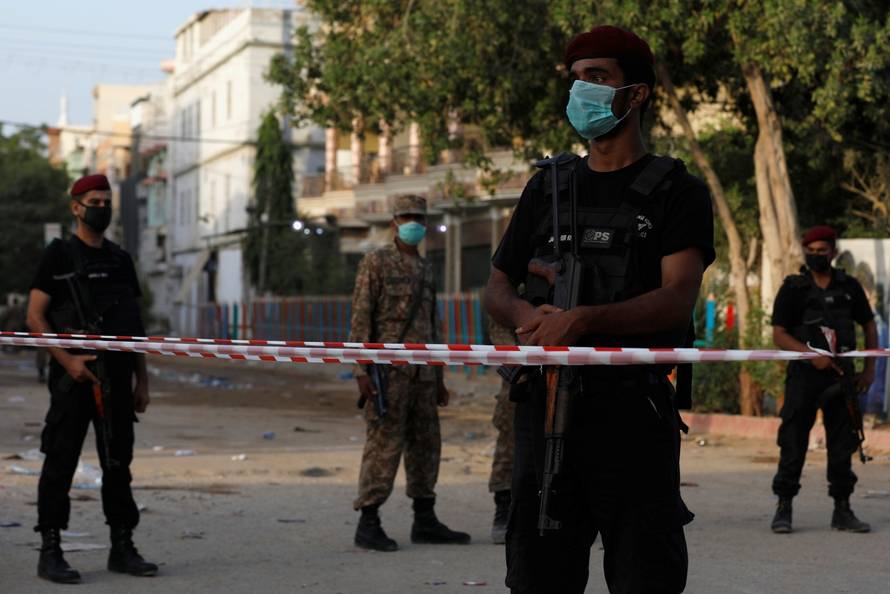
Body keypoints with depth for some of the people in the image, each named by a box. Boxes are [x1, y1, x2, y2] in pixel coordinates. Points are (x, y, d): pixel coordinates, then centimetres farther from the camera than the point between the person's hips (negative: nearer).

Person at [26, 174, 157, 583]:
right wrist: (67, 360, -18)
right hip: (73, 377, -5)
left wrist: (142, 381, 11)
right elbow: (35, 316, -7)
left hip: (116, 379, 6)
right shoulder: (58, 255, -1)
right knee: (61, 462, -2)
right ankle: (50, 552, 3)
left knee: (118, 463, 9)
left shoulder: (120, 260, 15)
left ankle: (122, 548, 16)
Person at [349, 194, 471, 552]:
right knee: (384, 444, -9)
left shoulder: (425, 269, 18)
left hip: (421, 374, 7)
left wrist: (438, 379, 18)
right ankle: (368, 525, -4)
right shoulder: (376, 262, -3)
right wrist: (361, 370, -17)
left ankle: (425, 522, 14)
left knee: (426, 445, 8)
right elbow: (361, 318, -9)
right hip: (389, 371, -7)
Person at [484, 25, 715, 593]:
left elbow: (678, 299, -11)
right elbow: (496, 287, 17)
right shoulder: (547, 189, 17)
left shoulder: (678, 193, 3)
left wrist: (583, 320, -25)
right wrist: (526, 315, -8)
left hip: (633, 416, -4)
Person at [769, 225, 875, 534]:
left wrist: (870, 368, 7)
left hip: (841, 373, 3)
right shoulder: (792, 288, 1)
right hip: (804, 373, -3)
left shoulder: (849, 287, 9)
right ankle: (783, 509, 4)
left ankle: (842, 511, 14)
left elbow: (869, 325, 17)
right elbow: (779, 335, -4)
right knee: (793, 443, -4)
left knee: (842, 444, 6)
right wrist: (812, 354, -19)